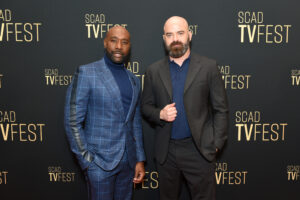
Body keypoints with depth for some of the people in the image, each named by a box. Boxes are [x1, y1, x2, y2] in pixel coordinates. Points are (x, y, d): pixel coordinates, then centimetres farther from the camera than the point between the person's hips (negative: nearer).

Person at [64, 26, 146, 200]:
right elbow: (73, 122, -9)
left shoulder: (134, 80, 9)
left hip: (128, 161, 5)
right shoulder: (86, 73, -8)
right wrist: (87, 161, -10)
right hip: (100, 161, -5)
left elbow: (136, 122, 12)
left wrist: (140, 160, 8)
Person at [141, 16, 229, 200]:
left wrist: (216, 144, -7)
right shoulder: (154, 71, 4)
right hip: (166, 151, 2)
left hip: (199, 150, -2)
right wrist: (160, 114, -12)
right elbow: (146, 107, 9)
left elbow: (221, 109, -1)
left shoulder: (208, 66, -2)